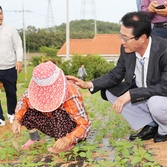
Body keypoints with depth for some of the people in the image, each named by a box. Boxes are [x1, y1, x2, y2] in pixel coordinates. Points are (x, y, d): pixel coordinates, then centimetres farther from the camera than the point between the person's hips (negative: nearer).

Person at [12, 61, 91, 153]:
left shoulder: (71, 96, -34)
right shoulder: (40, 89, -19)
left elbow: (85, 124, -35)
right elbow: (23, 101, -5)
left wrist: (68, 139, -50)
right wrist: (16, 120, -22)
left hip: (72, 130, -5)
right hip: (56, 127, 5)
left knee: (58, 112, -35)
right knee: (26, 109, -11)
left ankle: (67, 144, -16)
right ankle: (35, 138, 7)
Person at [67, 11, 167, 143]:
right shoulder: (127, 49, -11)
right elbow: (115, 75, 0)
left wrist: (130, 94, -35)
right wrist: (88, 84, -14)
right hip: (140, 96, 7)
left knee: (155, 103, -37)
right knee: (109, 91, -4)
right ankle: (150, 125, 3)